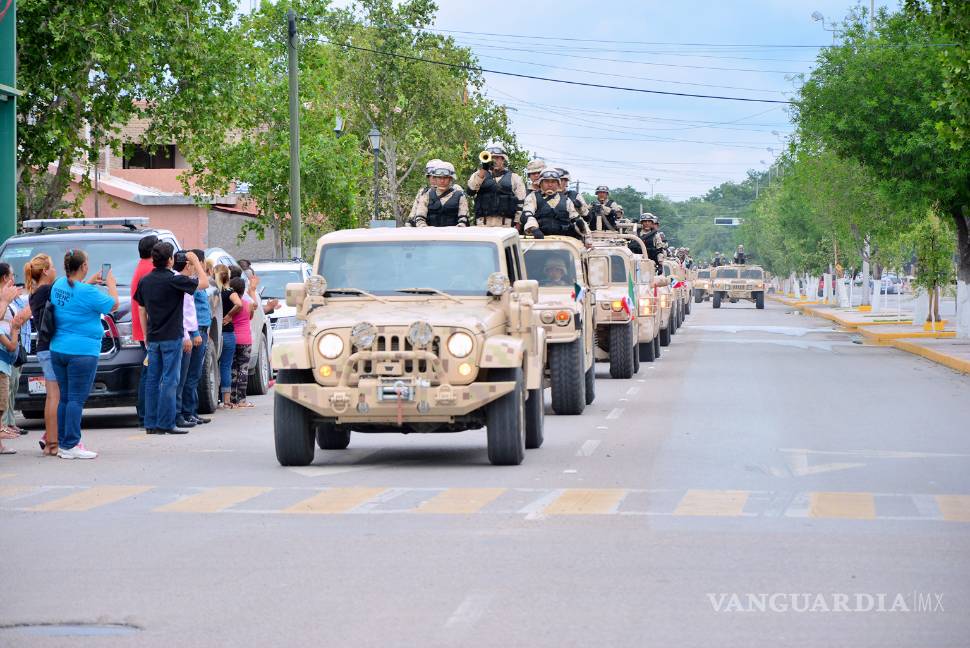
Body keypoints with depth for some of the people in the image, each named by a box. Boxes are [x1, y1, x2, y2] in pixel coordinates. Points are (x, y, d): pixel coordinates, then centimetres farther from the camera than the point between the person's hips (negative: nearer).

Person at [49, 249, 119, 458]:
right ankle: (70, 446, -9)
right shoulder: (87, 292, -17)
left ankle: (63, 443, 15)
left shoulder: (58, 285, 6)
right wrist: (111, 284, 11)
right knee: (76, 398, -6)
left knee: (65, 398, 13)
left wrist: (88, 282, 23)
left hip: (58, 350, 8)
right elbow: (113, 305, -5)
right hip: (82, 352, -7)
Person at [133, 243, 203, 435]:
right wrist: (195, 261, 6)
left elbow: (142, 310, 13)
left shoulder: (145, 281, 6)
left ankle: (151, 424, 9)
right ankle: (166, 424, -7)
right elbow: (204, 282, -5)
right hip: (172, 337, -6)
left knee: (153, 380, 9)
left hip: (153, 338, 6)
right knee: (170, 380, -4)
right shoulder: (174, 280, -12)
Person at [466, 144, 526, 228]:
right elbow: (471, 191, -4)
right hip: (483, 223, 1)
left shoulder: (514, 178, 13)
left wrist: (517, 224, -3)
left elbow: (520, 204, 8)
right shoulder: (480, 175, 16)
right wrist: (483, 169, -11)